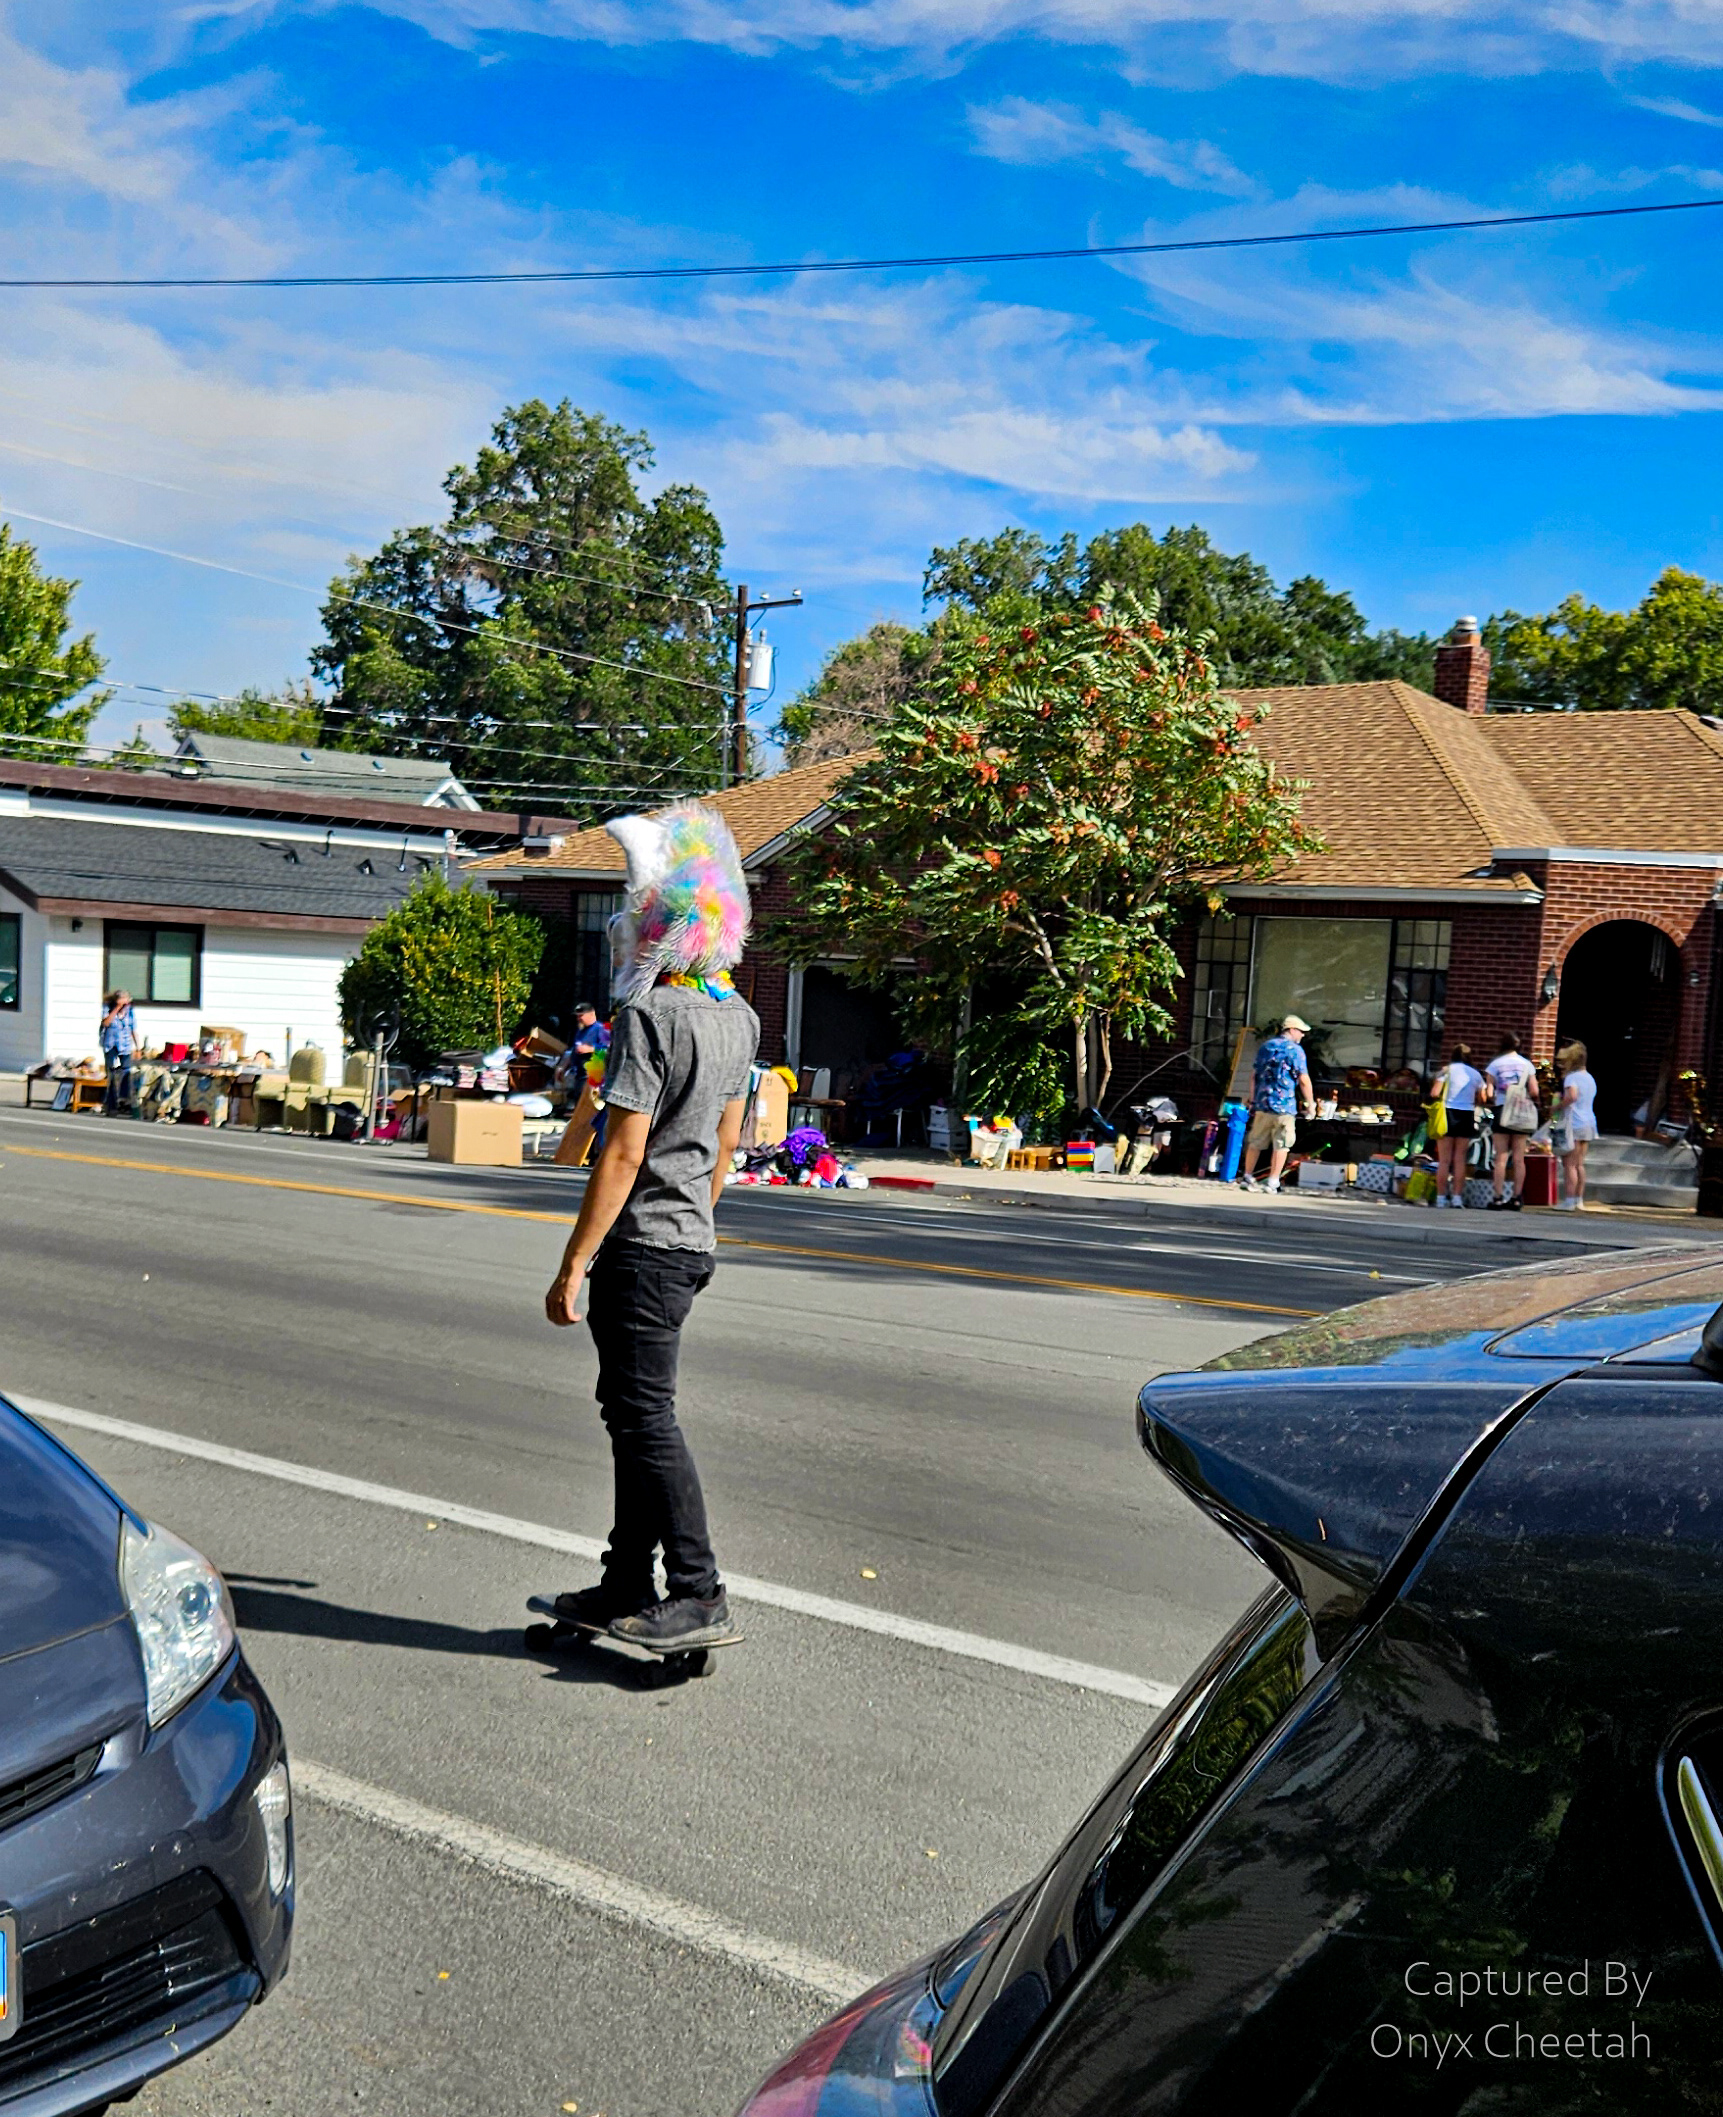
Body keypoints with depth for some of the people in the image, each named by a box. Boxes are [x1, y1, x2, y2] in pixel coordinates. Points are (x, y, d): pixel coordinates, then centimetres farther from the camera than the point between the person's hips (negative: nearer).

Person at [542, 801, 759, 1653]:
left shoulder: (650, 1015, -17)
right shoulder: (737, 1017, 10)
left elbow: (624, 1152, -20)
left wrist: (573, 1265, -16)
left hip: (643, 1244, -9)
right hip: (689, 1240, 9)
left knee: (644, 1415, -4)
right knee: (631, 1408, 16)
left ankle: (700, 1595, -1)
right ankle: (627, 1587, 23)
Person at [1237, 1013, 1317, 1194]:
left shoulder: (1265, 1046, 13)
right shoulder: (1295, 1050, -7)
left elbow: (1254, 1075, 16)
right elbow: (1303, 1080, -12)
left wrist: (1253, 1100, 23)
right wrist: (1310, 1104, -4)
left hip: (1262, 1104, 6)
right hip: (1284, 1105, -6)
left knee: (1255, 1142, 13)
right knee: (1281, 1145, 1)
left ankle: (1247, 1177, 18)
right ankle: (1272, 1182, -1)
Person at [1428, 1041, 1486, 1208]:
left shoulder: (1447, 1070, -1)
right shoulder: (1475, 1074, 8)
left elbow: (1434, 1093, -10)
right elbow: (1484, 1097, 8)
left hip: (1448, 1113, -2)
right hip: (1467, 1115, 2)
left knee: (1444, 1159, 0)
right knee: (1460, 1159, 7)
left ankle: (1441, 1197, -2)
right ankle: (1457, 1197, 4)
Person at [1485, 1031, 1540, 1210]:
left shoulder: (1495, 1064, -1)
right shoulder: (1526, 1064, 5)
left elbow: (1489, 1093, -6)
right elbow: (1534, 1091, -2)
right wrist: (1534, 1100, 19)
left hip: (1503, 1111, -2)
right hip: (1523, 1113, 2)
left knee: (1501, 1158, -1)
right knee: (1519, 1158, 5)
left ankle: (1497, 1198, -6)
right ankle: (1516, 1198, 4)